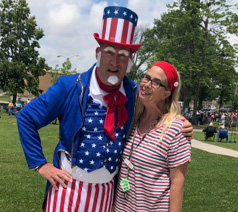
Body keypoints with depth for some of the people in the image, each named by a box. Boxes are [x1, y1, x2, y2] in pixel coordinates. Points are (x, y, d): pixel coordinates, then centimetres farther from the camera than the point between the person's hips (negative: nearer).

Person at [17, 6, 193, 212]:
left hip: (106, 191, 3)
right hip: (67, 186, -2)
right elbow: (26, 118, -6)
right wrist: (41, 165, -9)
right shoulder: (70, 87, -14)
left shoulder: (135, 93, -5)